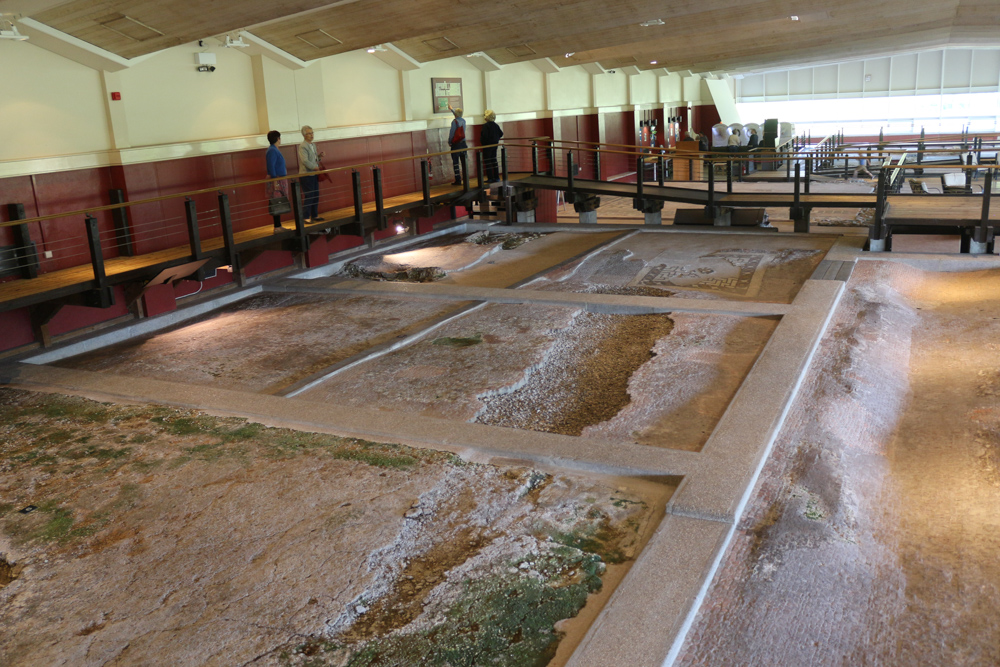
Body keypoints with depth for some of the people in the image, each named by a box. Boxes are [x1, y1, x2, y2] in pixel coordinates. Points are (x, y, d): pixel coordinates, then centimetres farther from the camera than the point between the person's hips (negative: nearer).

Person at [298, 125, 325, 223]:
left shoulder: (313, 145, 14)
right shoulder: (302, 146, -14)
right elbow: (305, 161, -22)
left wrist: (319, 155, 6)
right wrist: (316, 168, -19)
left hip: (314, 174, 9)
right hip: (306, 175, -8)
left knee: (316, 196, 12)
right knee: (308, 197, -6)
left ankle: (315, 215, 22)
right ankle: (306, 217, 1)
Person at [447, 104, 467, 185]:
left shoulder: (454, 121, -12)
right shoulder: (463, 120, 9)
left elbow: (452, 132, -12)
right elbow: (458, 115, 30)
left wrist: (449, 142, 4)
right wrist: (451, 109, 46)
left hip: (456, 144, -6)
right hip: (463, 143, 6)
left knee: (455, 163, -2)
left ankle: (458, 180, -5)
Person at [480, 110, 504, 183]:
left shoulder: (486, 126, -16)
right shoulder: (496, 125, 5)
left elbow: (485, 136, -22)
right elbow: (501, 134, 9)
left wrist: (481, 141, -6)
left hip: (487, 145, -7)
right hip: (495, 144, 7)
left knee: (487, 162, -1)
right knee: (494, 161, 14)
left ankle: (490, 178, -2)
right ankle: (496, 177, 16)